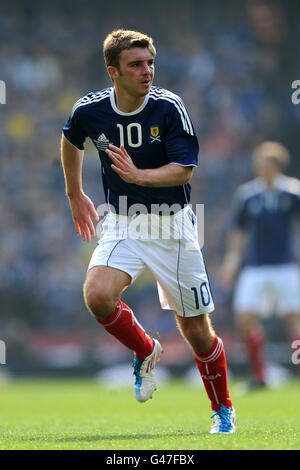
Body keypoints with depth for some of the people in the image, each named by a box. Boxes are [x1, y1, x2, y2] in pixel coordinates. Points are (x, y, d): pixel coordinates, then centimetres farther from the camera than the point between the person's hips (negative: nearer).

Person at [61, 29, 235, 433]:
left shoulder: (169, 107, -15)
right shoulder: (90, 110, -7)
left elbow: (185, 170, -16)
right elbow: (71, 142, 16)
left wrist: (139, 175, -32)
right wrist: (75, 194, 22)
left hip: (171, 225, -2)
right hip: (122, 225, 2)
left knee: (196, 332, 3)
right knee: (98, 295, -26)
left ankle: (223, 409, 27)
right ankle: (146, 352, 5)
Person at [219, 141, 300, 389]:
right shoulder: (246, 194, 4)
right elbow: (238, 230, 14)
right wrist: (231, 261, 11)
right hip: (255, 267, 2)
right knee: (245, 317, -8)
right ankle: (258, 375, 4)